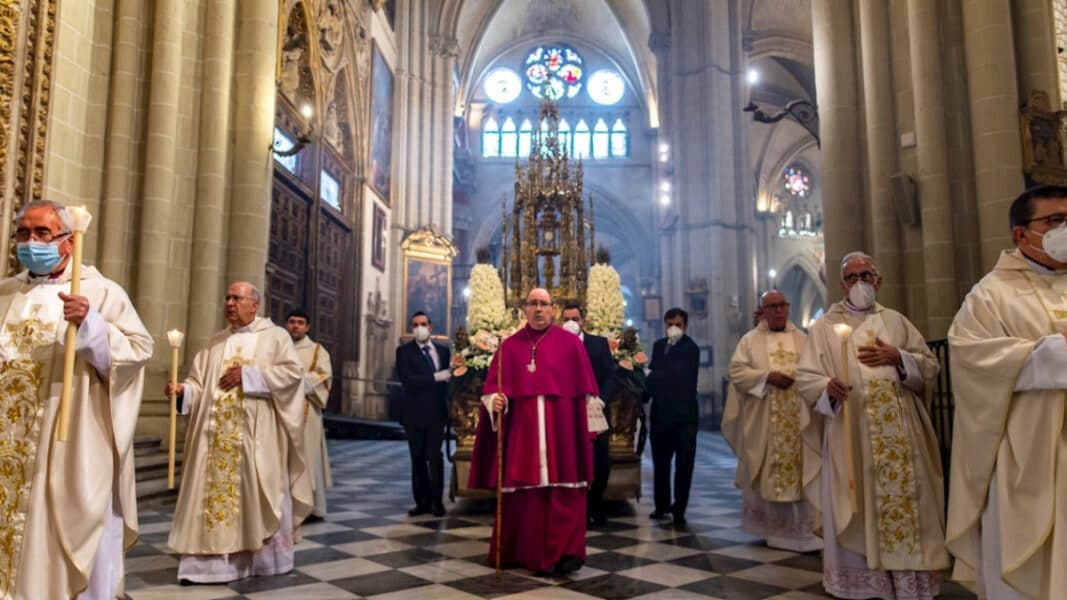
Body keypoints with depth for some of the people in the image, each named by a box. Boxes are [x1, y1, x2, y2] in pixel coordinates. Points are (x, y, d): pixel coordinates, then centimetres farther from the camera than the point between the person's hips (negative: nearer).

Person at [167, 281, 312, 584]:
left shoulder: (275, 336, 2)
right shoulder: (215, 343, 16)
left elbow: (293, 371, -10)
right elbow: (200, 381, 9)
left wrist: (248, 374, -13)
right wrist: (183, 389, -13)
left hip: (257, 434, -4)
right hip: (218, 434, 4)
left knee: (259, 493, 1)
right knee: (214, 490, 2)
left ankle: (267, 557, 15)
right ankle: (215, 560, 6)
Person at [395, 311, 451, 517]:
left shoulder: (443, 351, 10)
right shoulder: (404, 351, -1)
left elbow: (446, 378, 12)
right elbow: (406, 379, -15)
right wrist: (435, 377, -19)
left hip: (436, 413, 1)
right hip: (415, 414, -1)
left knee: (434, 456, -6)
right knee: (418, 458, 5)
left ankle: (436, 501, 3)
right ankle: (422, 501, 13)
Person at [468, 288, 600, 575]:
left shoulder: (570, 343, 3)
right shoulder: (510, 346, 8)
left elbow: (585, 390, 3)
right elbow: (493, 385, 3)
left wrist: (588, 424, 0)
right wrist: (495, 400, -17)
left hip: (562, 428, -1)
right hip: (521, 428, 2)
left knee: (562, 491, -4)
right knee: (523, 491, 5)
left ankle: (563, 552, -1)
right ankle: (523, 550, 18)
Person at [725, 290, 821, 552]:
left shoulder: (802, 339, 12)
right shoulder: (750, 340, 5)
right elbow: (737, 372, -5)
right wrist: (768, 376, -15)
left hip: (798, 418, 2)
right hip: (762, 419, -1)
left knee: (801, 470, -2)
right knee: (764, 473, 3)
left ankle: (802, 531, 7)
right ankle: (768, 526, 18)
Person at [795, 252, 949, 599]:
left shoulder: (896, 321, 13)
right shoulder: (825, 326, 4)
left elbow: (931, 366, 10)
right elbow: (805, 378, -2)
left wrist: (897, 358, -7)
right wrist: (827, 386, -22)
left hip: (899, 436, 3)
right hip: (849, 437, -2)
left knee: (905, 503, 3)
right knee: (856, 514, 1)